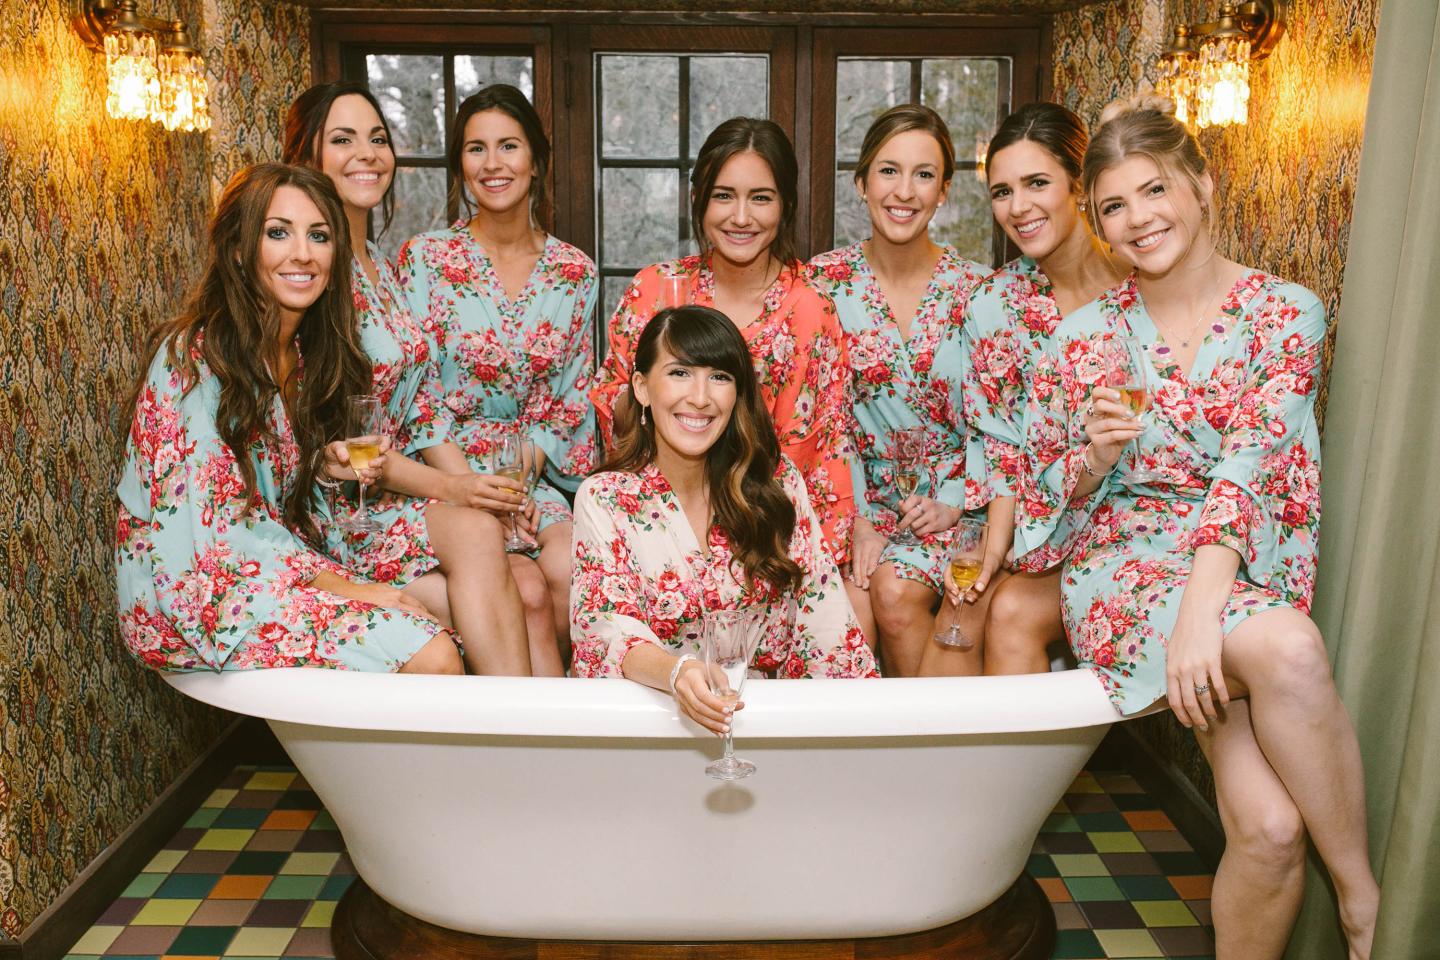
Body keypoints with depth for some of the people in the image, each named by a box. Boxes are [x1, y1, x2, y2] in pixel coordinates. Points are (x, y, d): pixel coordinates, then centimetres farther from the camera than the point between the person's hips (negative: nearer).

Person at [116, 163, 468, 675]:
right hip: (189, 596, -8)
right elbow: (218, 528, -18)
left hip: (281, 563, 8)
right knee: (432, 657, -24)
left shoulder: (306, 353, 9)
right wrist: (346, 588, -19)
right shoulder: (193, 358, -15)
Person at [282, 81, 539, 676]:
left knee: (527, 586, -17)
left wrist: (479, 490, -1)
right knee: (476, 535, -31)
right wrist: (449, 490, -18)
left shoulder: (380, 268, 15)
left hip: (405, 489, 7)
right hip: (332, 509, -7)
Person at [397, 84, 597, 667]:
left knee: (568, 570, -25)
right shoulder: (425, 259, -2)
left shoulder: (577, 274, 6)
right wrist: (474, 487, -15)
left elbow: (572, 400, 8)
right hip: (446, 473, -2)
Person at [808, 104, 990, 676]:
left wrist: (953, 502, -10)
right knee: (851, 605, -26)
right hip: (855, 499, 1)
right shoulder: (825, 281, 0)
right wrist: (855, 520, -10)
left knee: (895, 592, -27)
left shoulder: (975, 290, 0)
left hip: (949, 505, 0)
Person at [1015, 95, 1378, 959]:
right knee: (1290, 650, -32)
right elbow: (1044, 498, 10)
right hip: (1123, 570, 0)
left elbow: (1250, 465, -13)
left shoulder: (1288, 314, 2)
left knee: (1271, 826, -23)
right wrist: (1095, 455, -13)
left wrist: (1202, 606, -25)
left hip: (1249, 577, 1)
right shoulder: (1083, 338, 5)